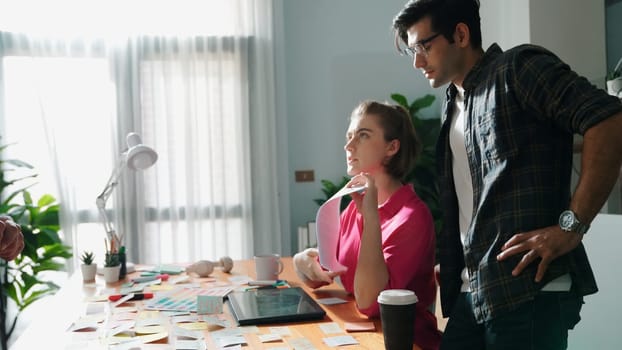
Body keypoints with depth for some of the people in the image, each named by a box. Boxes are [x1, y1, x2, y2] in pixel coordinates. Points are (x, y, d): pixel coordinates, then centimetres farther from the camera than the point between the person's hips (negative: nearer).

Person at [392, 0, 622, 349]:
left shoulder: (518, 68, -4)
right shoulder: (453, 107, 19)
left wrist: (572, 226, -19)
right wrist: (448, 268, 13)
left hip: (528, 290, -7)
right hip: (472, 293, 7)